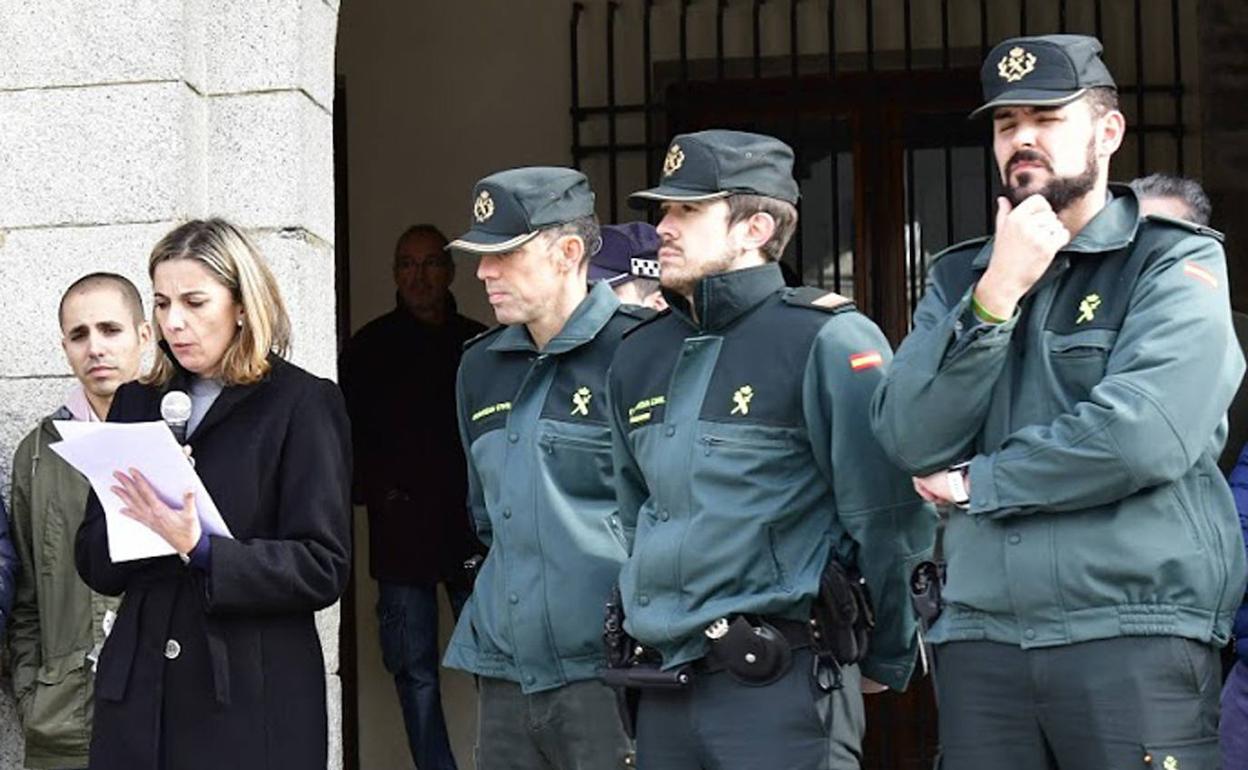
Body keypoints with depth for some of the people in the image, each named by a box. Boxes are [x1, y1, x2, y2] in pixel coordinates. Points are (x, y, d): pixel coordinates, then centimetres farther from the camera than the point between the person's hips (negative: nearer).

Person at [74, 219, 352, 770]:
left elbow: (323, 568, -9)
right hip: (140, 694, 4)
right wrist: (139, 518, -10)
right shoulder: (138, 402, 12)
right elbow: (95, 566, 10)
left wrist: (199, 549, -20)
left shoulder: (302, 405, -2)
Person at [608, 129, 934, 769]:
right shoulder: (638, 356, 12)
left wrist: (886, 659, -3)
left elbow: (888, 518, -9)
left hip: (781, 688, -7)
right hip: (665, 686, 7)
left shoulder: (826, 341, -10)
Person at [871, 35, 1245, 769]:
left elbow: (1145, 436, -16)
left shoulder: (1178, 263, 0)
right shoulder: (962, 275, 14)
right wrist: (996, 294, -9)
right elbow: (911, 440, 1)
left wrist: (976, 483, -5)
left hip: (1135, 636, -4)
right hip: (978, 639, 4)